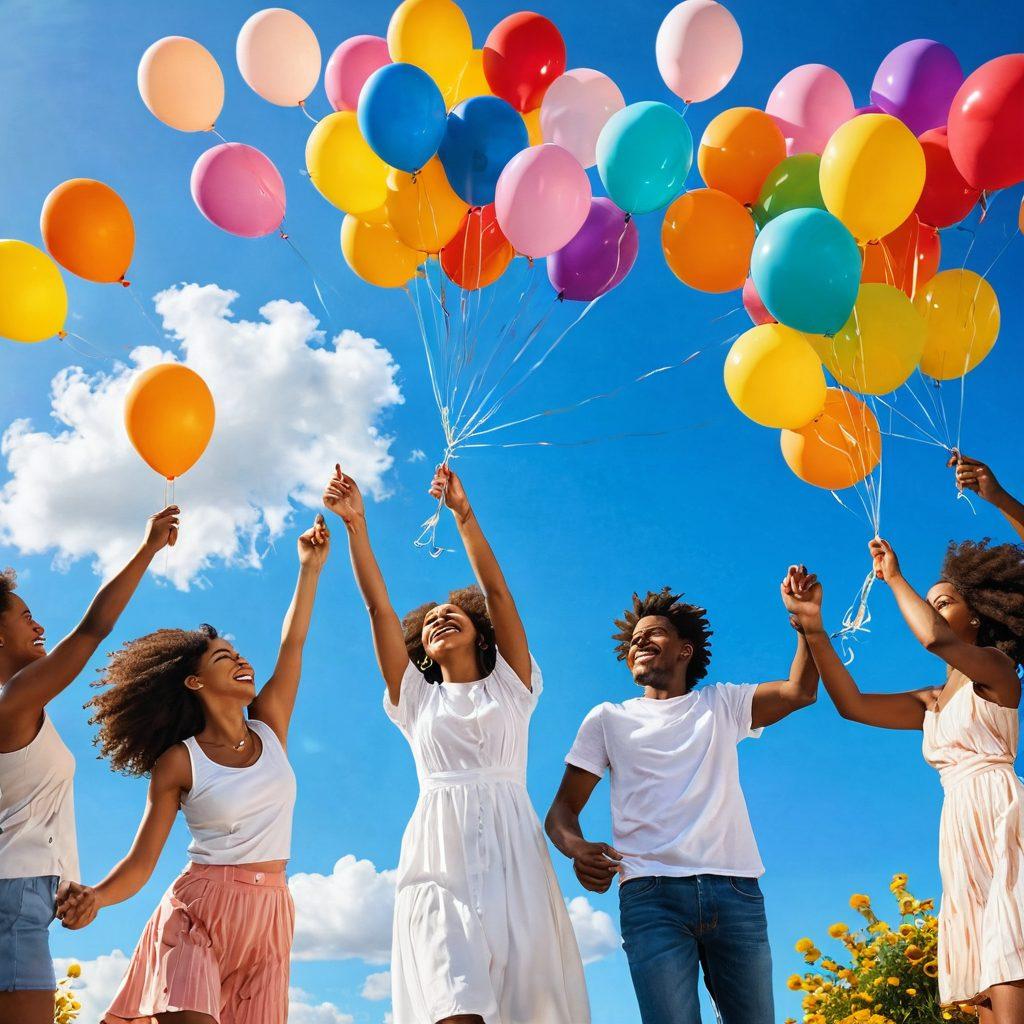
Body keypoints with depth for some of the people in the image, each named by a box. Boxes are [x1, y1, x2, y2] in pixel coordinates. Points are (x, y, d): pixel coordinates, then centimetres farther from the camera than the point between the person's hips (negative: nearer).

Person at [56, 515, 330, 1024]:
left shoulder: (269, 729, 9)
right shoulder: (179, 762, -2)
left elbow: (292, 644, 7)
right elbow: (140, 863, -4)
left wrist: (310, 567, 6)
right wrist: (95, 897, -24)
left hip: (271, 912, 4)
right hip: (200, 907, -4)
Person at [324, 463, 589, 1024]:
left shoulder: (510, 687, 18)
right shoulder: (416, 699, 20)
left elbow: (496, 591, 6)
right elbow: (378, 605, 11)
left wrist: (464, 515, -3)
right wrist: (355, 523, 2)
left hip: (512, 856, 0)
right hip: (439, 857, 0)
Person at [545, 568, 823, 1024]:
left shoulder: (721, 704, 21)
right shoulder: (609, 719, 17)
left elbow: (799, 691, 6)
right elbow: (562, 808, 10)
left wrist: (806, 618, -7)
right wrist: (577, 847, -12)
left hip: (735, 890, 1)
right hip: (651, 894, -1)